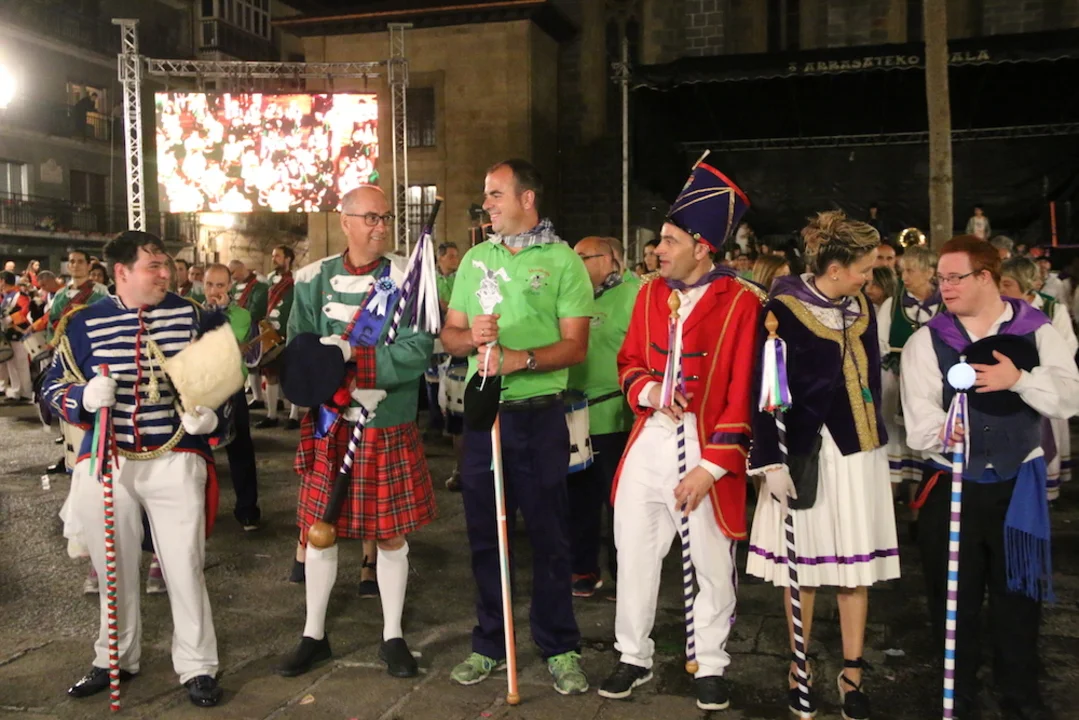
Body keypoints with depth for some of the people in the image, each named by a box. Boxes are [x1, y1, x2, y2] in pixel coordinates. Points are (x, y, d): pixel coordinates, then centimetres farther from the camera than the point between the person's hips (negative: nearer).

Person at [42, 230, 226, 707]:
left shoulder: (190, 316, 1)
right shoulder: (84, 323, 0)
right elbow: (54, 387, 6)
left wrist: (210, 414, -10)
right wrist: (84, 397, -16)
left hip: (176, 460, -1)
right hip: (105, 461, 1)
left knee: (184, 566, 0)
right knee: (114, 567, 14)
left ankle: (197, 666, 15)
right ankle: (116, 659, 34)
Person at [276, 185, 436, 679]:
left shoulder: (407, 278, -5)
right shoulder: (314, 279, 1)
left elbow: (417, 352, -15)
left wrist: (350, 354, -24)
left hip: (391, 430, -1)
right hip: (329, 428, 2)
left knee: (391, 534, 8)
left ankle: (393, 638, 25)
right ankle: (314, 635, 28)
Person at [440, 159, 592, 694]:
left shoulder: (563, 261, -3)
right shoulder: (476, 259, 11)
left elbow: (575, 346, -9)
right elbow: (449, 334, 10)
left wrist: (520, 359, -24)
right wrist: (471, 337, -12)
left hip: (539, 414, -4)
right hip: (482, 411, 4)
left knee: (549, 535, 4)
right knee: (485, 534, 11)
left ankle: (560, 648, 18)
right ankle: (489, 643, 26)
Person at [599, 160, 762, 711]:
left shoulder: (743, 302, -10)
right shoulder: (650, 294, 7)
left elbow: (744, 394, -12)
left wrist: (711, 467, -15)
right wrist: (646, 390, -9)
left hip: (708, 448, -4)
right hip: (648, 442, 5)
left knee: (713, 564, 10)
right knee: (634, 552, 11)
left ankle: (710, 666, 29)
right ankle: (634, 657, 30)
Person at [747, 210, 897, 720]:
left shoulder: (860, 305, 7)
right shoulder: (783, 311, -12)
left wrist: (876, 434, 18)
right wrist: (772, 461, -15)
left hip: (859, 448, 5)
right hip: (807, 451, -5)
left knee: (857, 562, 7)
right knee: (803, 560, 6)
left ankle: (852, 672, 20)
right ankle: (800, 667, 24)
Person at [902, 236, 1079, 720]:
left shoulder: (1034, 329, 2)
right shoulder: (927, 340, 0)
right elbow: (919, 409, -11)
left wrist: (1020, 380, -22)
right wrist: (941, 433, -31)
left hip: (1019, 480, 1)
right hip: (951, 482, 0)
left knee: (1017, 589, 11)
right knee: (954, 592, 6)